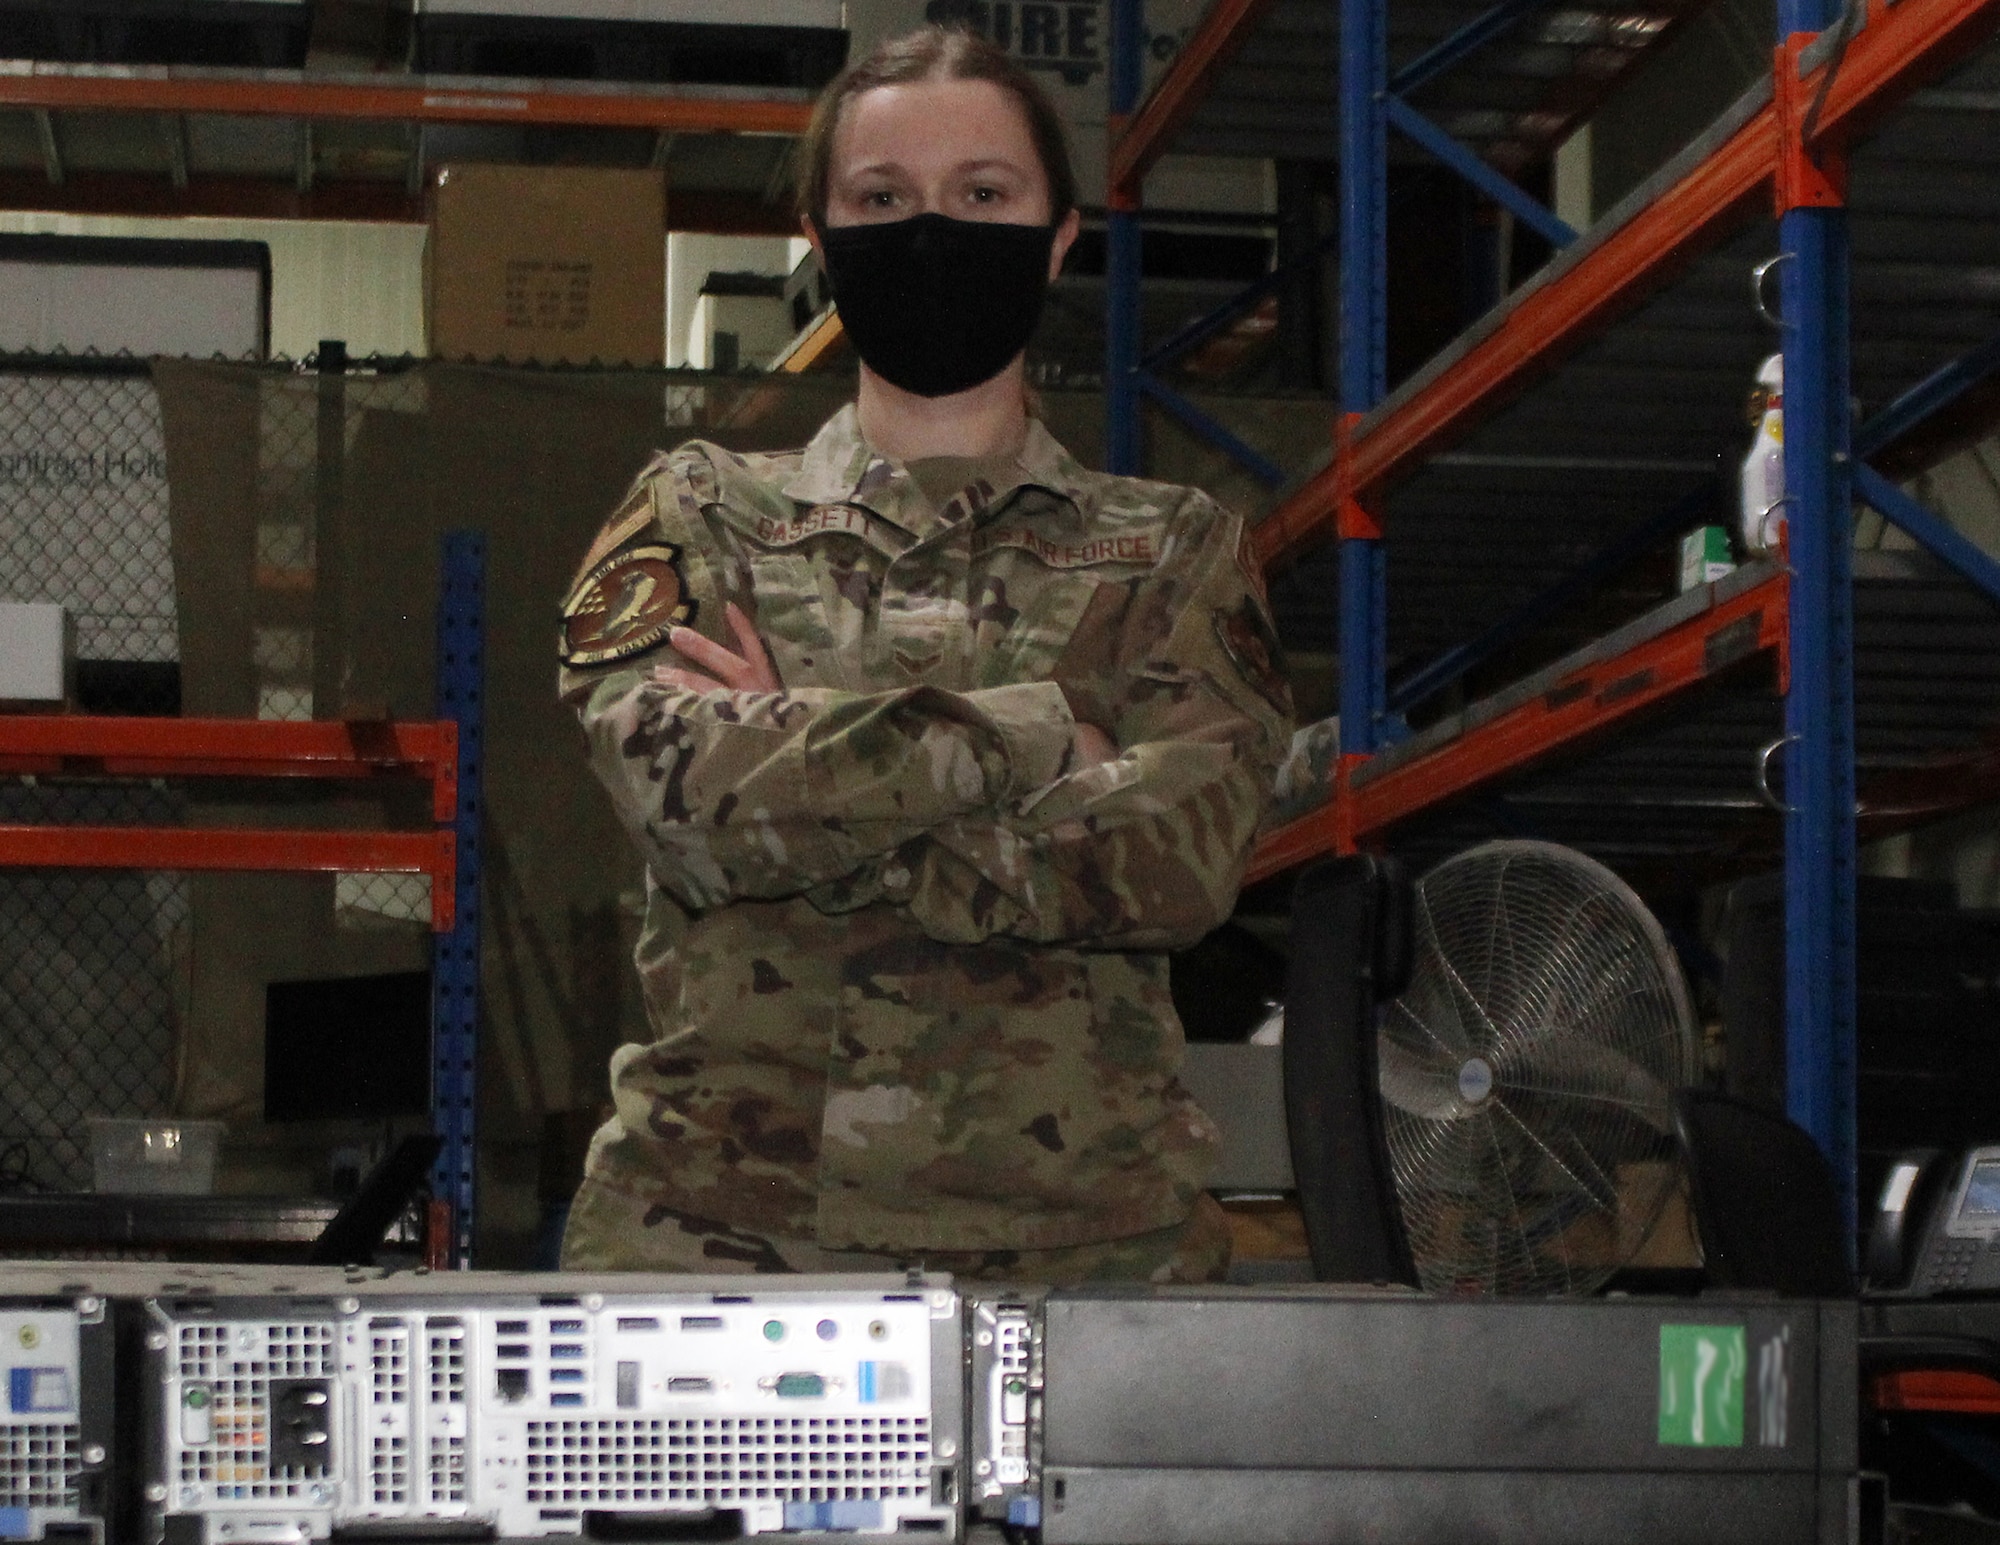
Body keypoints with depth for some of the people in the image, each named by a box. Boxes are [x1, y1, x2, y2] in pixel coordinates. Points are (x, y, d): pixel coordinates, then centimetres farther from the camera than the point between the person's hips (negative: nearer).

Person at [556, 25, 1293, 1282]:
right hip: (721, 1218, 0)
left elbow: (1186, 855, -5)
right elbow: (679, 784, -7)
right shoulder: (693, 522, 14)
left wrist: (795, 791, -7)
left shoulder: (1177, 554, 14)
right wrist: (1038, 736, -6)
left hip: (1073, 1227, 0)